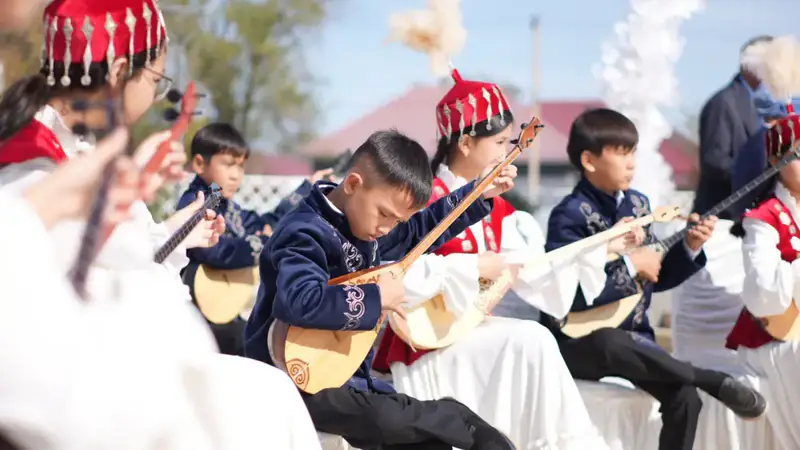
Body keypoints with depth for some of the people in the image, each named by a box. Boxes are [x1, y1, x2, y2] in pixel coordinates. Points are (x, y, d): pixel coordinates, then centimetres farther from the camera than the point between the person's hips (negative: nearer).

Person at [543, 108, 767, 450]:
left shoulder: (637, 204, 8)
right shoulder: (571, 215, -13)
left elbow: (655, 277, 15)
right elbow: (569, 294, -25)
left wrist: (689, 248, -1)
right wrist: (629, 266, -21)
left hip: (630, 338, 6)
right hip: (579, 341, -6)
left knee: (684, 398, -18)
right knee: (609, 343, -40)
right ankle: (715, 381, -26)